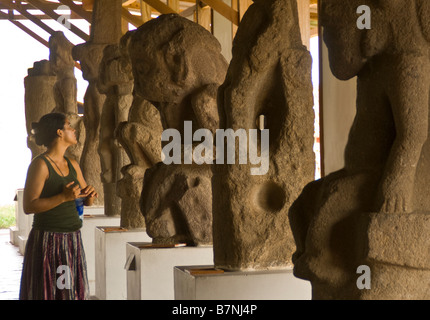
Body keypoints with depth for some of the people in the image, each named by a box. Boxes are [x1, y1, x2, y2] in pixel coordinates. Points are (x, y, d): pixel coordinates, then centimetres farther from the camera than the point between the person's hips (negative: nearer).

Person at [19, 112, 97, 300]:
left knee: (72, 293, 8)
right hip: (48, 240, -7)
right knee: (46, 293, -4)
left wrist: (91, 194, -6)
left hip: (72, 241, 7)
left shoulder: (72, 165, 10)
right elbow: (28, 206, -15)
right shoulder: (40, 165, -11)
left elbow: (86, 201, 18)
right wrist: (63, 197, -24)